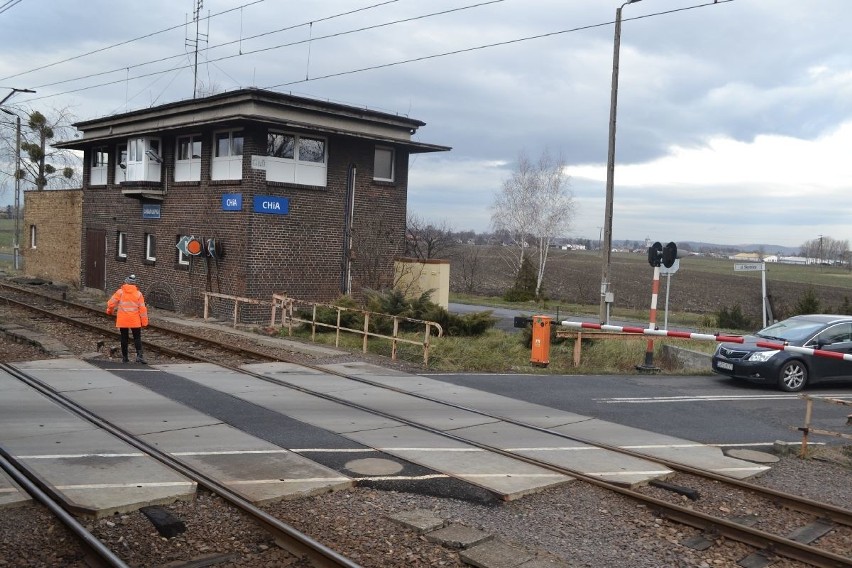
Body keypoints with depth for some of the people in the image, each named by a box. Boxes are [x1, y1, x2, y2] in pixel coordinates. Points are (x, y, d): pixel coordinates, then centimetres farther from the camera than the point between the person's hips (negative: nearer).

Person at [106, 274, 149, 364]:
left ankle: (124, 357, 15)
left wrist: (110, 311, 21)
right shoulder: (138, 294, -3)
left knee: (124, 338, 11)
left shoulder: (120, 292, -4)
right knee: (137, 338, 5)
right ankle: (139, 355, -11)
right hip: (135, 321, 0)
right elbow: (142, 308, -4)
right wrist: (144, 322, 2)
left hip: (122, 320, 1)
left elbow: (111, 303, -2)